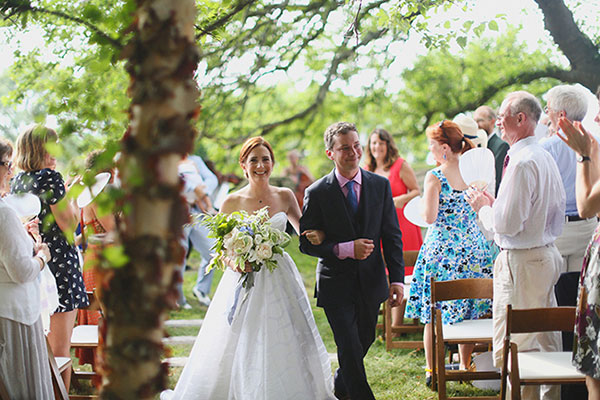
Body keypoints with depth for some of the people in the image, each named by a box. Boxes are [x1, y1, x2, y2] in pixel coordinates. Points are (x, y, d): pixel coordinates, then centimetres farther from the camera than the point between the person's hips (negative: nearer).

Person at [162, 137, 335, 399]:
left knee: (286, 347, 3)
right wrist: (235, 262, -17)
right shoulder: (232, 203, -3)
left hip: (279, 279, 2)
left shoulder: (284, 197, 3)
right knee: (240, 347, -2)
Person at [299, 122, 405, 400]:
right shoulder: (317, 193, -8)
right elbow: (307, 243, -7)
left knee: (364, 341, 19)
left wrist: (397, 278, -5)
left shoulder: (380, 185, 1)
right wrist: (345, 249, -22)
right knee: (351, 349, -10)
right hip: (336, 284, -4)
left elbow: (392, 236, 3)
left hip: (371, 282, 4)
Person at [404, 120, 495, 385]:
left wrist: (423, 201, 2)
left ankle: (432, 370, 9)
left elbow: (430, 217, -18)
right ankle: (465, 366, 22)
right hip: (473, 248, 5)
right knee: (467, 310, 14)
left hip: (442, 247, -4)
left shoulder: (435, 177, -13)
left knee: (432, 312, 6)